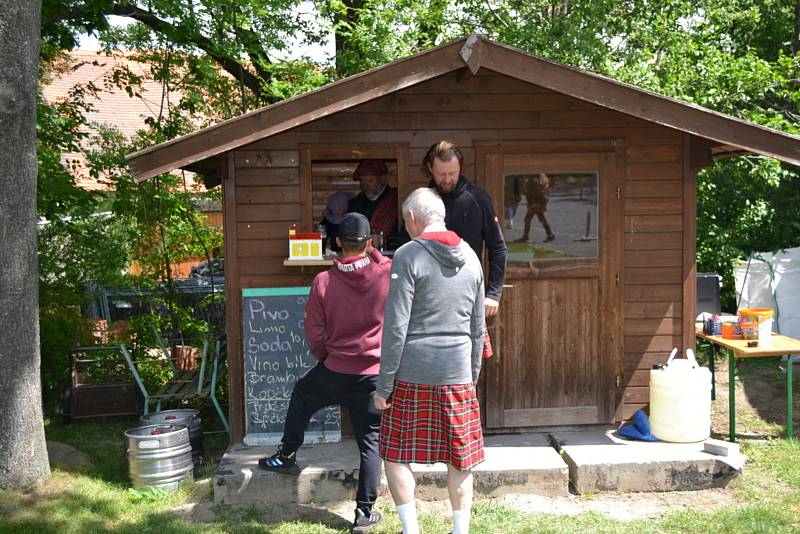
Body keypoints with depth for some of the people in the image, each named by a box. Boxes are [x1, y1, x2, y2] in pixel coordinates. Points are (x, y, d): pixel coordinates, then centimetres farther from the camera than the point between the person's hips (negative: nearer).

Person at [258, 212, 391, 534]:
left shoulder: (323, 282, -9)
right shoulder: (387, 273, -10)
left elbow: (314, 338, -2)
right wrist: (372, 252, 17)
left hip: (333, 373, 0)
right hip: (374, 376, 0)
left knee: (301, 395, 31)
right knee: (370, 444, 9)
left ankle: (287, 456, 40)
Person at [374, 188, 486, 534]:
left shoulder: (408, 256, -8)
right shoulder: (470, 257, 9)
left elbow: (396, 327, -12)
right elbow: (478, 327, 14)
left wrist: (384, 385, -6)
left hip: (412, 375, -4)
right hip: (458, 375, 5)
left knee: (395, 454, 11)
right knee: (460, 460, 11)